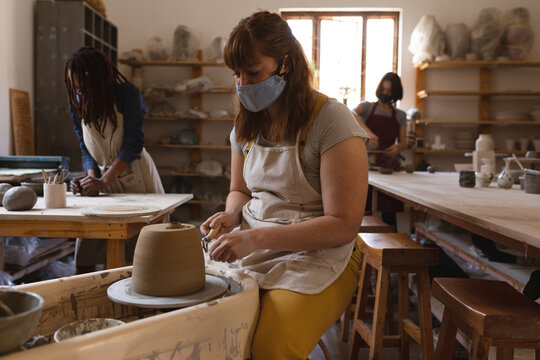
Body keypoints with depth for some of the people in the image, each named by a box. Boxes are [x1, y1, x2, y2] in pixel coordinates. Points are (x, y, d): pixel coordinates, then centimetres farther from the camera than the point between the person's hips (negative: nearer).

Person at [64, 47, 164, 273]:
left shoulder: (128, 93, -13)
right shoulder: (78, 104, 1)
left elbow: (133, 144, -17)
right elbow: (86, 150, 6)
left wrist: (104, 181, -23)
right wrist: (92, 177, -13)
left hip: (135, 179, -4)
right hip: (102, 179, 4)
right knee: (84, 258, 1)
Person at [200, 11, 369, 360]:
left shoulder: (332, 121, -13)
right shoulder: (246, 124, 8)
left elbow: (343, 225, -15)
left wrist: (258, 237, -22)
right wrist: (232, 214, -2)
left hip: (318, 255, -5)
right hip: (252, 249, 6)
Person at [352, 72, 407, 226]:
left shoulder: (400, 115, 15)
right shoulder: (367, 106, 6)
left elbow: (403, 143, 14)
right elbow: (351, 114, -17)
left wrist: (398, 147, -12)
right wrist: (368, 132, -35)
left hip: (389, 163, 2)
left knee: (388, 211, -1)